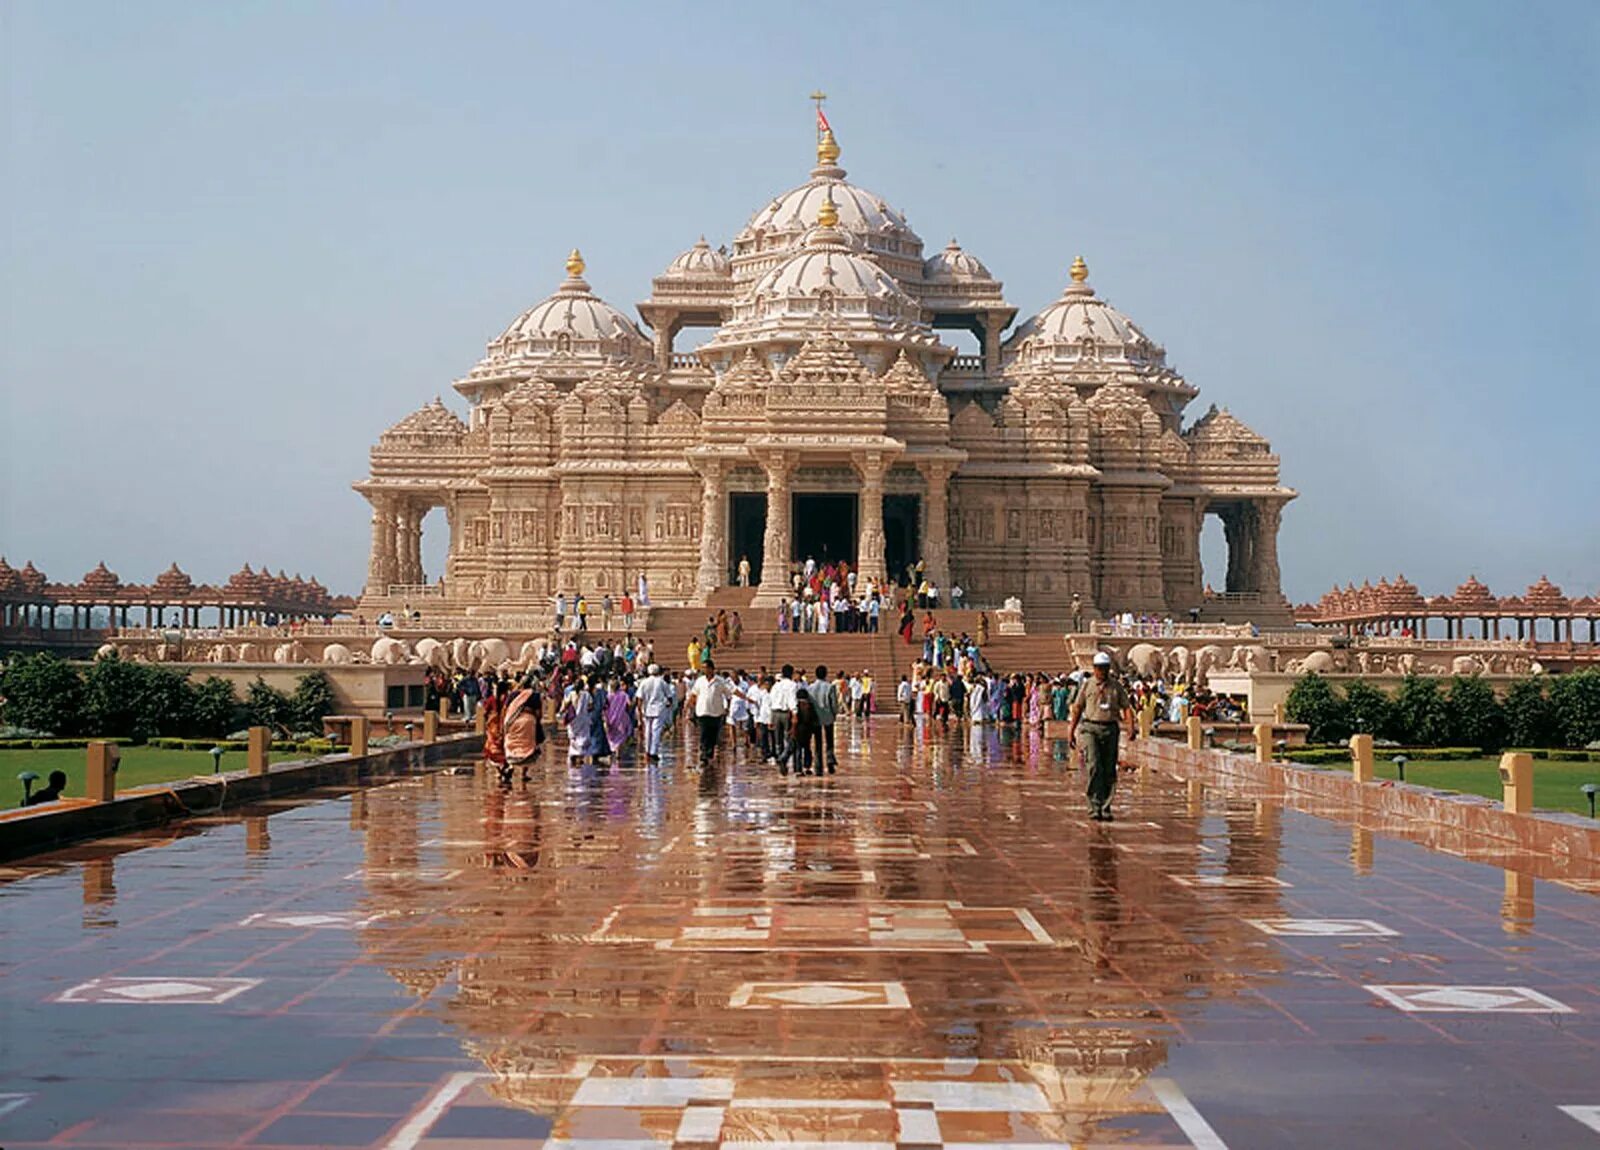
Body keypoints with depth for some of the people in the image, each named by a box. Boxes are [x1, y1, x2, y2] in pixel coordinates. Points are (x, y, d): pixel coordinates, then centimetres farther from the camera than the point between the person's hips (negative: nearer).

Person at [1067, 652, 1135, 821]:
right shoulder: (1087, 686, 7)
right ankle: (1095, 806, -15)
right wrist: (1071, 731, 9)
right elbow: (1077, 708, 12)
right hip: (1091, 728, -2)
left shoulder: (1116, 687, 10)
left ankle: (1105, 808, 11)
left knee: (1109, 771, 3)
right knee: (1094, 767, -16)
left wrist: (1131, 726, -10)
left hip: (1110, 729, 2)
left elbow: (1126, 707, 6)